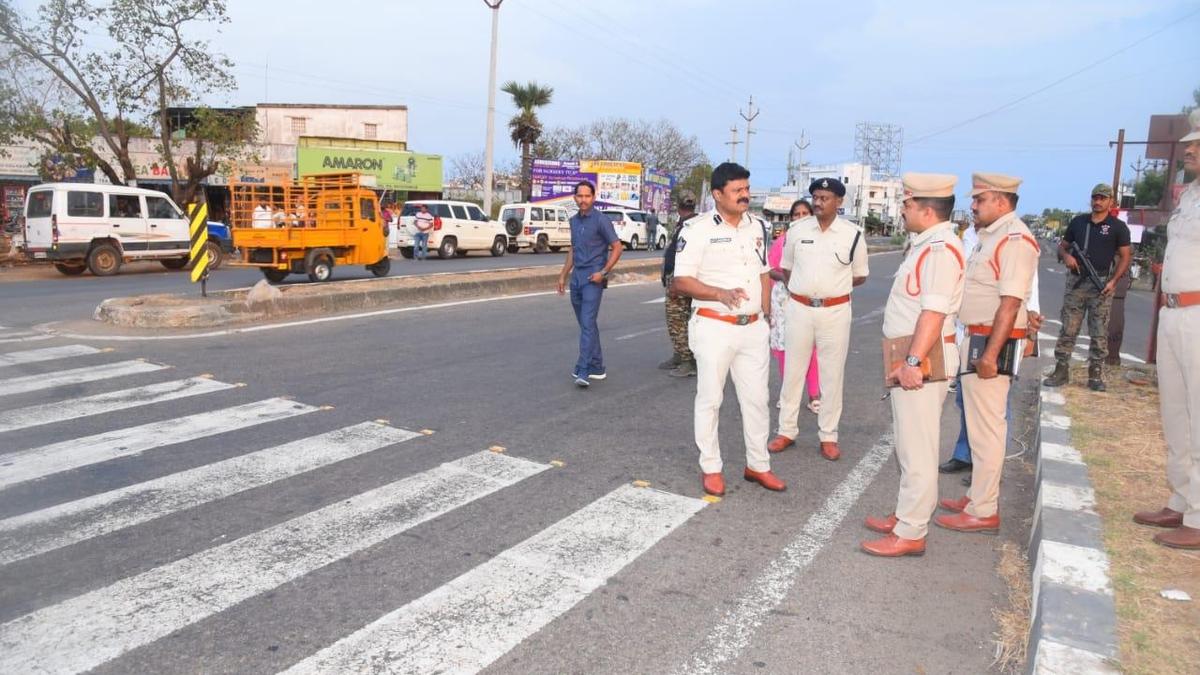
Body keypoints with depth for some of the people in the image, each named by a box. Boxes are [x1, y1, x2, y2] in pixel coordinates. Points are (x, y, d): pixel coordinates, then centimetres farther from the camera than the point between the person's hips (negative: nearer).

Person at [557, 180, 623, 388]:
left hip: (592, 279, -7)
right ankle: (597, 367, 20)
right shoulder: (574, 221, 14)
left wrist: (603, 272, -15)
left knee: (588, 324, -14)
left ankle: (583, 372, -17)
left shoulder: (601, 220, -7)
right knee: (586, 324, 11)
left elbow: (617, 248, -7)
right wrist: (563, 275, 19)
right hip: (576, 277, 8)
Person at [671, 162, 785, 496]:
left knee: (757, 398, 12)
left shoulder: (757, 226, 8)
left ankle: (758, 465, 26)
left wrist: (765, 315, 13)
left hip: (753, 328, 6)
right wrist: (721, 294, -26)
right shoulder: (698, 229, -11)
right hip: (714, 328, -5)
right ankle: (710, 468, 19)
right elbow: (680, 281, -13)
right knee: (710, 399, 5)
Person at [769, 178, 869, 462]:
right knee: (792, 371, 8)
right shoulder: (797, 230, 1)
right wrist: (801, 290, 8)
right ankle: (786, 431, 20)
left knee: (832, 375, 7)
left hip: (835, 311, -1)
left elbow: (859, 276, 7)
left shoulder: (852, 234, -4)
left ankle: (828, 436, 18)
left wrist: (831, 287, 6)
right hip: (799, 308, 2)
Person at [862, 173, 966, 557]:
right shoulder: (927, 245, 16)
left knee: (917, 449, -4)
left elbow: (933, 312, -26)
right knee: (909, 445, 19)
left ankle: (910, 534, 4)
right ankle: (907, 515, 31)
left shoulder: (940, 249, -17)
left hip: (923, 360, -11)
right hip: (910, 357, 11)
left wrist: (913, 361, -28)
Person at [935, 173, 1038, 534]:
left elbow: (1010, 303, -22)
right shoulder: (989, 235, 14)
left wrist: (990, 354, -25)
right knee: (979, 423, 17)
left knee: (987, 426, -4)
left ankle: (983, 511, 5)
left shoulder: (1014, 239, -16)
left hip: (992, 342, -10)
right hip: (975, 338, 10)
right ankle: (978, 495, 30)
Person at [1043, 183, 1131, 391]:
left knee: (1099, 333, 1)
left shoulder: (1118, 227, 3)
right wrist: (1066, 256, -5)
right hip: (1076, 281, 3)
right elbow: (1063, 246, 19)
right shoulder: (1078, 222, 12)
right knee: (1067, 329, 1)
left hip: (1101, 284, -2)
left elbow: (1125, 257, 2)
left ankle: (1096, 374, 7)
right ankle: (1061, 370, 5)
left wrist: (1113, 281, -11)